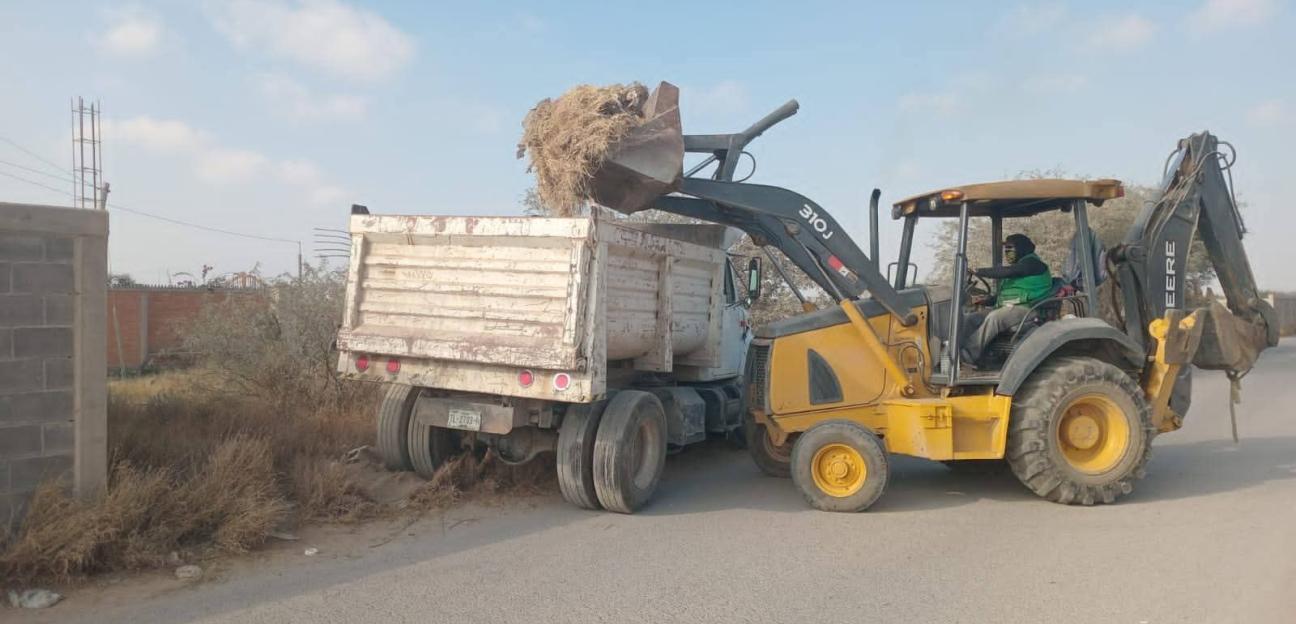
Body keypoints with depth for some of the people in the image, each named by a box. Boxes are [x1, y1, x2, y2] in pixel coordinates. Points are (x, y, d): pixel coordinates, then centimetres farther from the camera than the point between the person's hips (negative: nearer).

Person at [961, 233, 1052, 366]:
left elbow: (1006, 272, -18)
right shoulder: (1017, 266, 28)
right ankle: (964, 349, -27)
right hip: (1007, 308, 9)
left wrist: (979, 272, -15)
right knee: (972, 318, -9)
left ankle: (969, 355, -38)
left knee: (993, 318, -35)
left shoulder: (1032, 262, -2)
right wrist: (985, 299, 11)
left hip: (1025, 308, -9)